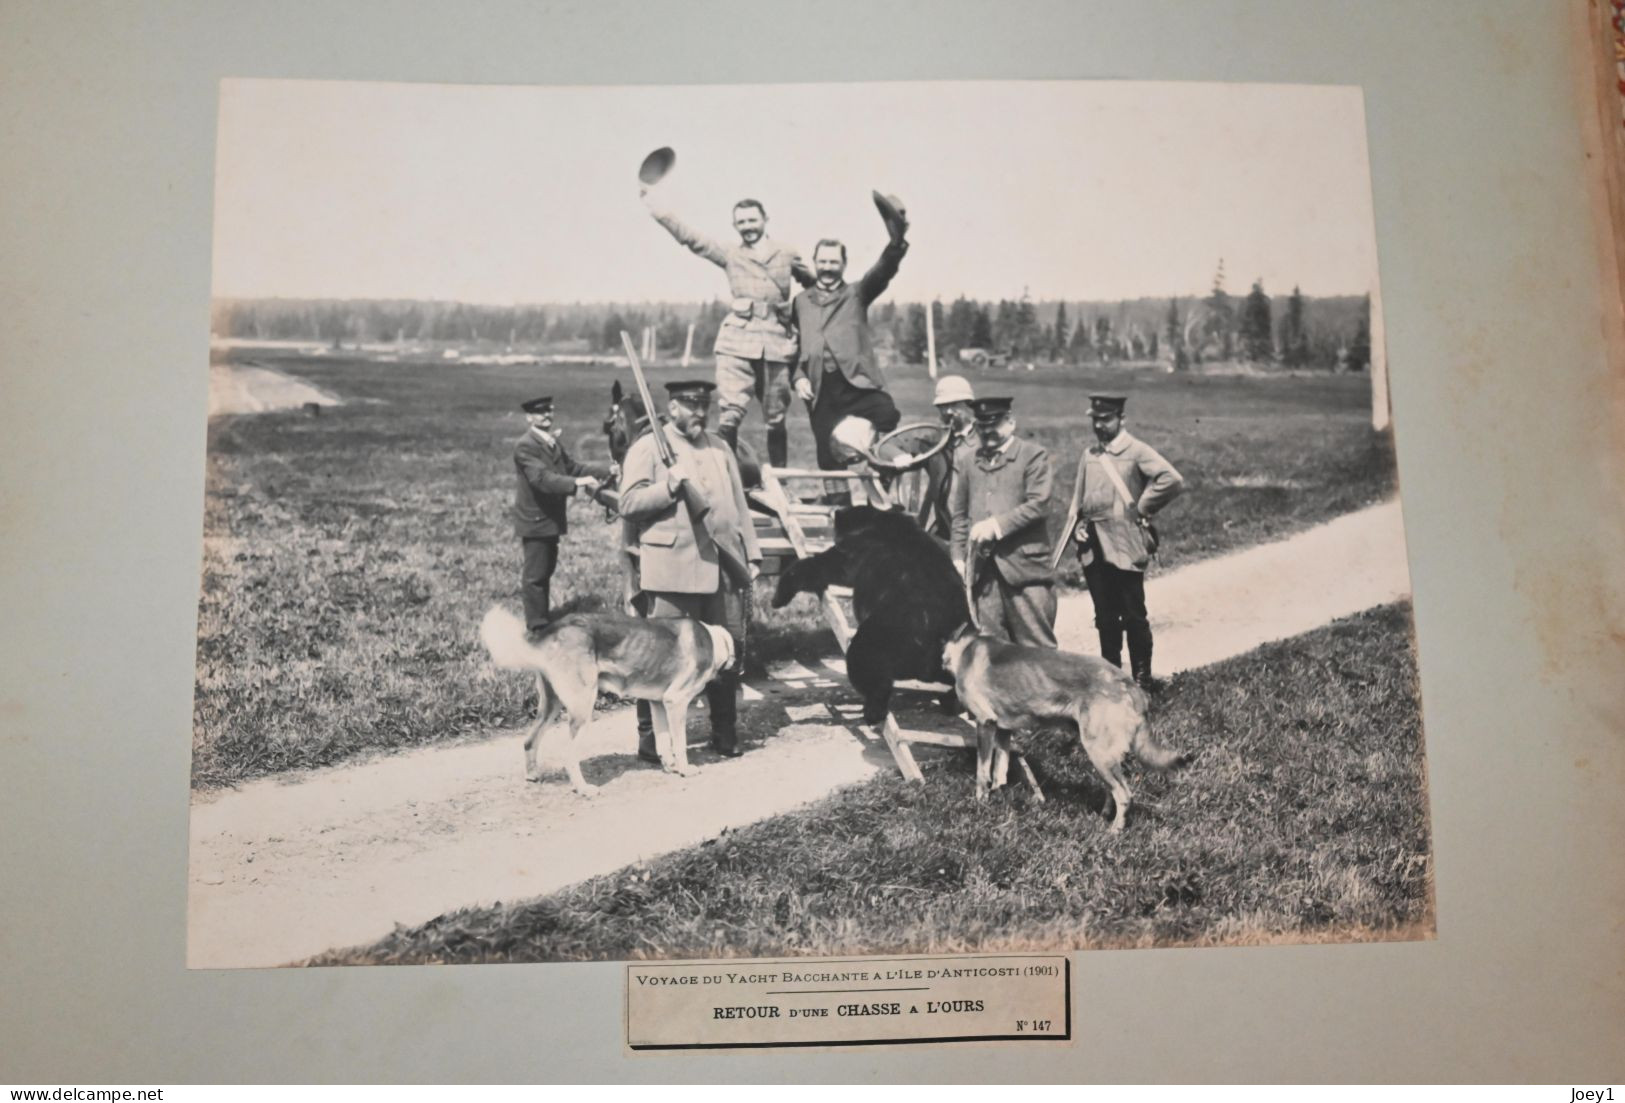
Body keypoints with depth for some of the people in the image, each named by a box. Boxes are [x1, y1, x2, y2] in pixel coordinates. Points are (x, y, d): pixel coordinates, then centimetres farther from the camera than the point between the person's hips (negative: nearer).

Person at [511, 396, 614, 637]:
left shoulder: (554, 442, 13)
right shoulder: (524, 446, -17)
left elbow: (572, 467, 12)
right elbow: (543, 478, -29)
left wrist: (607, 470, 0)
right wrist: (577, 483, -39)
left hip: (552, 519, 9)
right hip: (535, 521, -9)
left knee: (545, 571, 18)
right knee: (535, 576, -3)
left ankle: (543, 619, 30)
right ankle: (537, 627, 3)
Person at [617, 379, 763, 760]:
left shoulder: (720, 449, 21)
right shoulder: (648, 447, 1)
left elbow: (739, 505, 21)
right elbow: (628, 503, -8)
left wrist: (751, 556, 14)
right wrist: (673, 482, -17)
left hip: (723, 568, 6)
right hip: (671, 570, -5)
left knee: (729, 650, 7)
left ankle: (726, 733, 19)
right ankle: (652, 738, 8)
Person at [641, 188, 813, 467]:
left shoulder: (788, 255, 15)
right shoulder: (730, 255, 14)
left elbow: (815, 285, 26)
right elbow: (687, 235, 11)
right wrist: (649, 202, 7)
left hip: (777, 345, 1)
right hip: (737, 343, 0)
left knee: (776, 420, 5)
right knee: (729, 416, -13)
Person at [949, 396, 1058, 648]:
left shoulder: (1033, 456, 3)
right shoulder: (965, 462, 15)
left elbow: (1039, 504, -9)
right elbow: (957, 514, 13)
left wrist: (997, 525, -15)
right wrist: (958, 557, 4)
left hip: (1024, 565, -4)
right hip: (982, 570, 4)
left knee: (1036, 647, -1)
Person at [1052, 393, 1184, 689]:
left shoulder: (1136, 451, -6)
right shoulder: (1088, 456, 12)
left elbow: (1172, 480, -18)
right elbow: (1078, 499, 19)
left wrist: (1142, 508, -11)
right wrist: (1077, 526, 2)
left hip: (1125, 546, -5)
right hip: (1094, 547, 5)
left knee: (1133, 615, 1)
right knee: (1105, 617, 12)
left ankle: (1142, 677, 11)